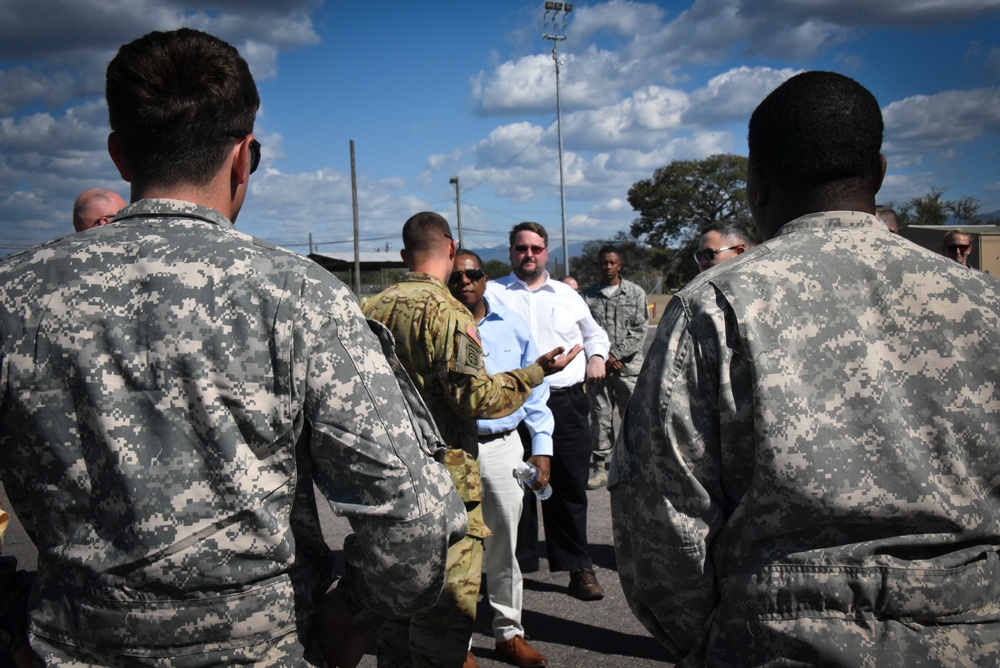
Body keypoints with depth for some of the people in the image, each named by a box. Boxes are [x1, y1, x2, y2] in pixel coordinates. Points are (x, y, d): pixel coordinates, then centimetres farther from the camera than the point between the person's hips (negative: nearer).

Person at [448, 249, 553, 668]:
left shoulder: (513, 327, 7)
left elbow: (534, 391, 11)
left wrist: (542, 446, 6)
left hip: (504, 446, 2)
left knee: (504, 544, 11)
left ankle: (509, 633, 27)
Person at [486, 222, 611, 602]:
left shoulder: (567, 295, 17)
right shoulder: (492, 293, 8)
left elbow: (594, 332, 31)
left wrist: (597, 356, 11)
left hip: (567, 403, 2)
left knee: (570, 486, 5)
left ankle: (578, 568, 14)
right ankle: (515, 565, 19)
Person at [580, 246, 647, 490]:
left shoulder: (636, 293, 5)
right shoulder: (588, 295, 7)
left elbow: (639, 331, 0)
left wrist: (616, 355, -8)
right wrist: (602, 357, -8)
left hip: (628, 366, -1)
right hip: (597, 367, 1)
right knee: (600, 417, 4)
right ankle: (600, 467, 11)